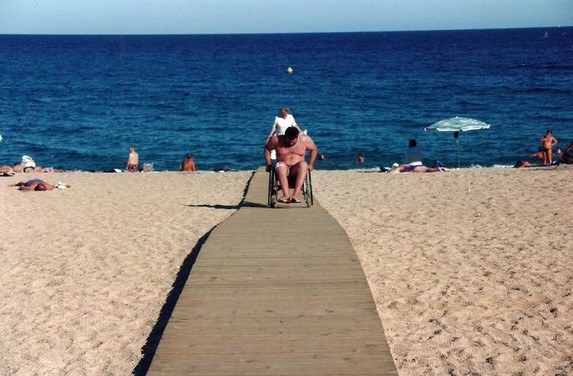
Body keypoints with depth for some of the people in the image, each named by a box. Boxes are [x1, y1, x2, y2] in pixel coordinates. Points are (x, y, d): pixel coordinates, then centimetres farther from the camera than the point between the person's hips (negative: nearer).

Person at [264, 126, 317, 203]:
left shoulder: (305, 139, -3)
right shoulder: (276, 140, -6)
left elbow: (314, 149, 12)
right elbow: (267, 149, 9)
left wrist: (311, 164, 4)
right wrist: (268, 164, 1)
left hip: (297, 170, 1)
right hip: (283, 168, -1)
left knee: (303, 164, -35)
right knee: (281, 166, -37)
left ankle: (296, 194, -46)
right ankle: (286, 195, -49)